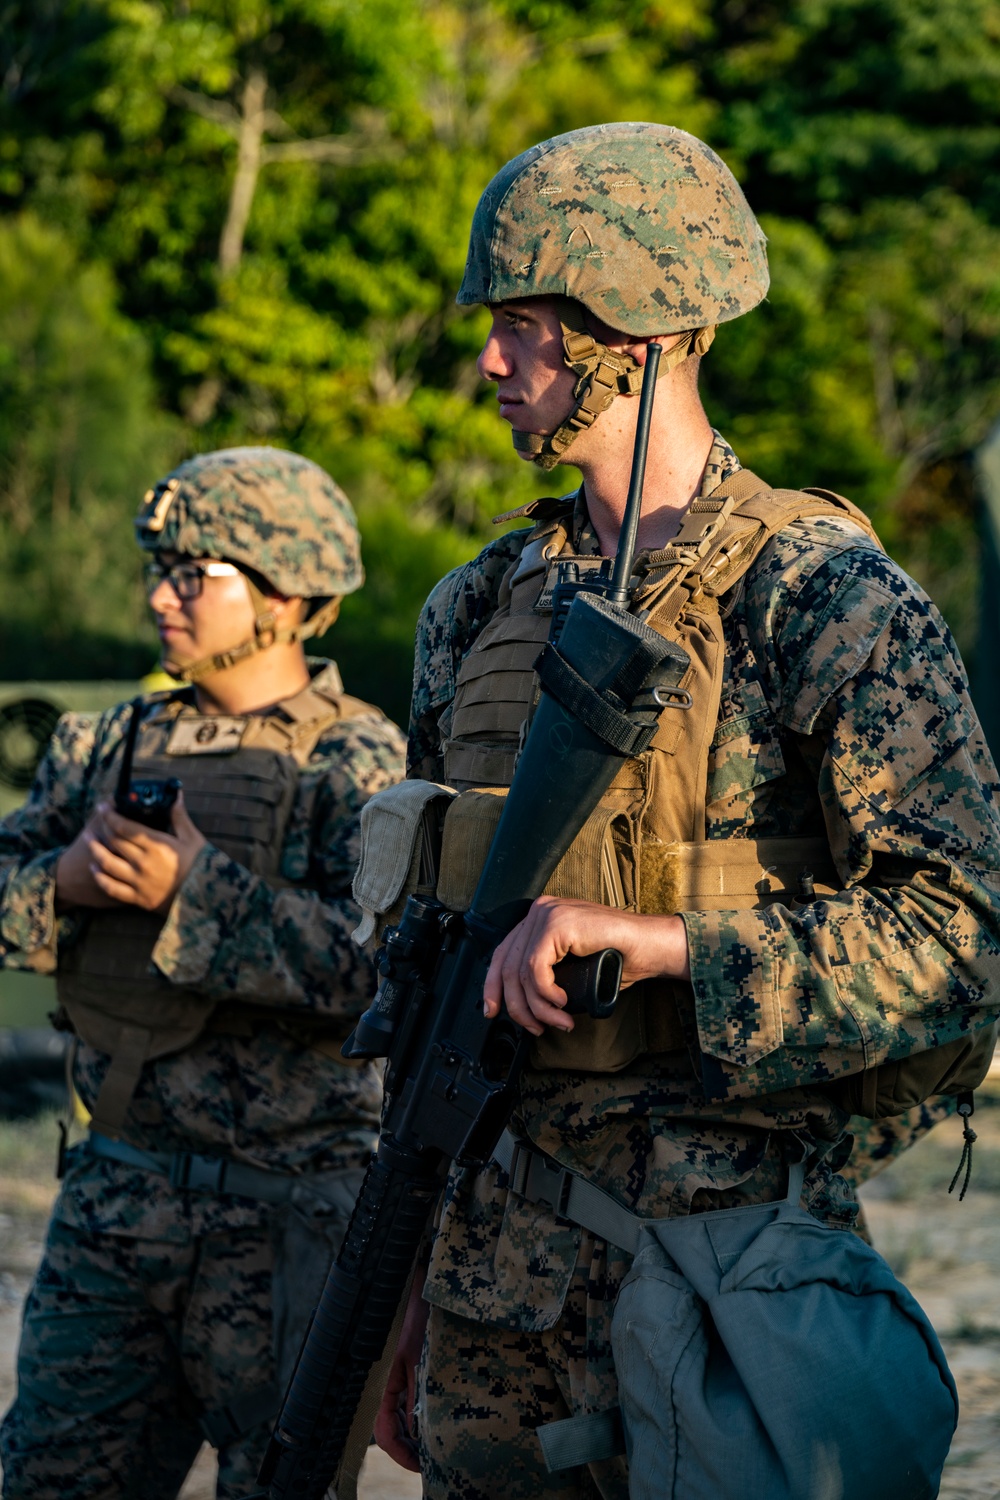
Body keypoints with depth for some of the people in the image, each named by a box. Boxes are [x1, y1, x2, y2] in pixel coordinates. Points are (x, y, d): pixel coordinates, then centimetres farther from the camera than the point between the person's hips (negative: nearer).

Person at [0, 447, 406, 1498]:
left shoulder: (363, 768, -8)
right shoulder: (110, 747, 12)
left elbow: (382, 965, -22)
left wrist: (193, 891, -23)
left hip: (287, 1216, -6)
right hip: (114, 1199, 6)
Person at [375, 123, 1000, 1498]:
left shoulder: (830, 606, -9)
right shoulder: (480, 613, 11)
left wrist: (646, 939, -23)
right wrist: (408, 1294, 17)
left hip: (721, 1245, -6)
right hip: (502, 1255, 6)